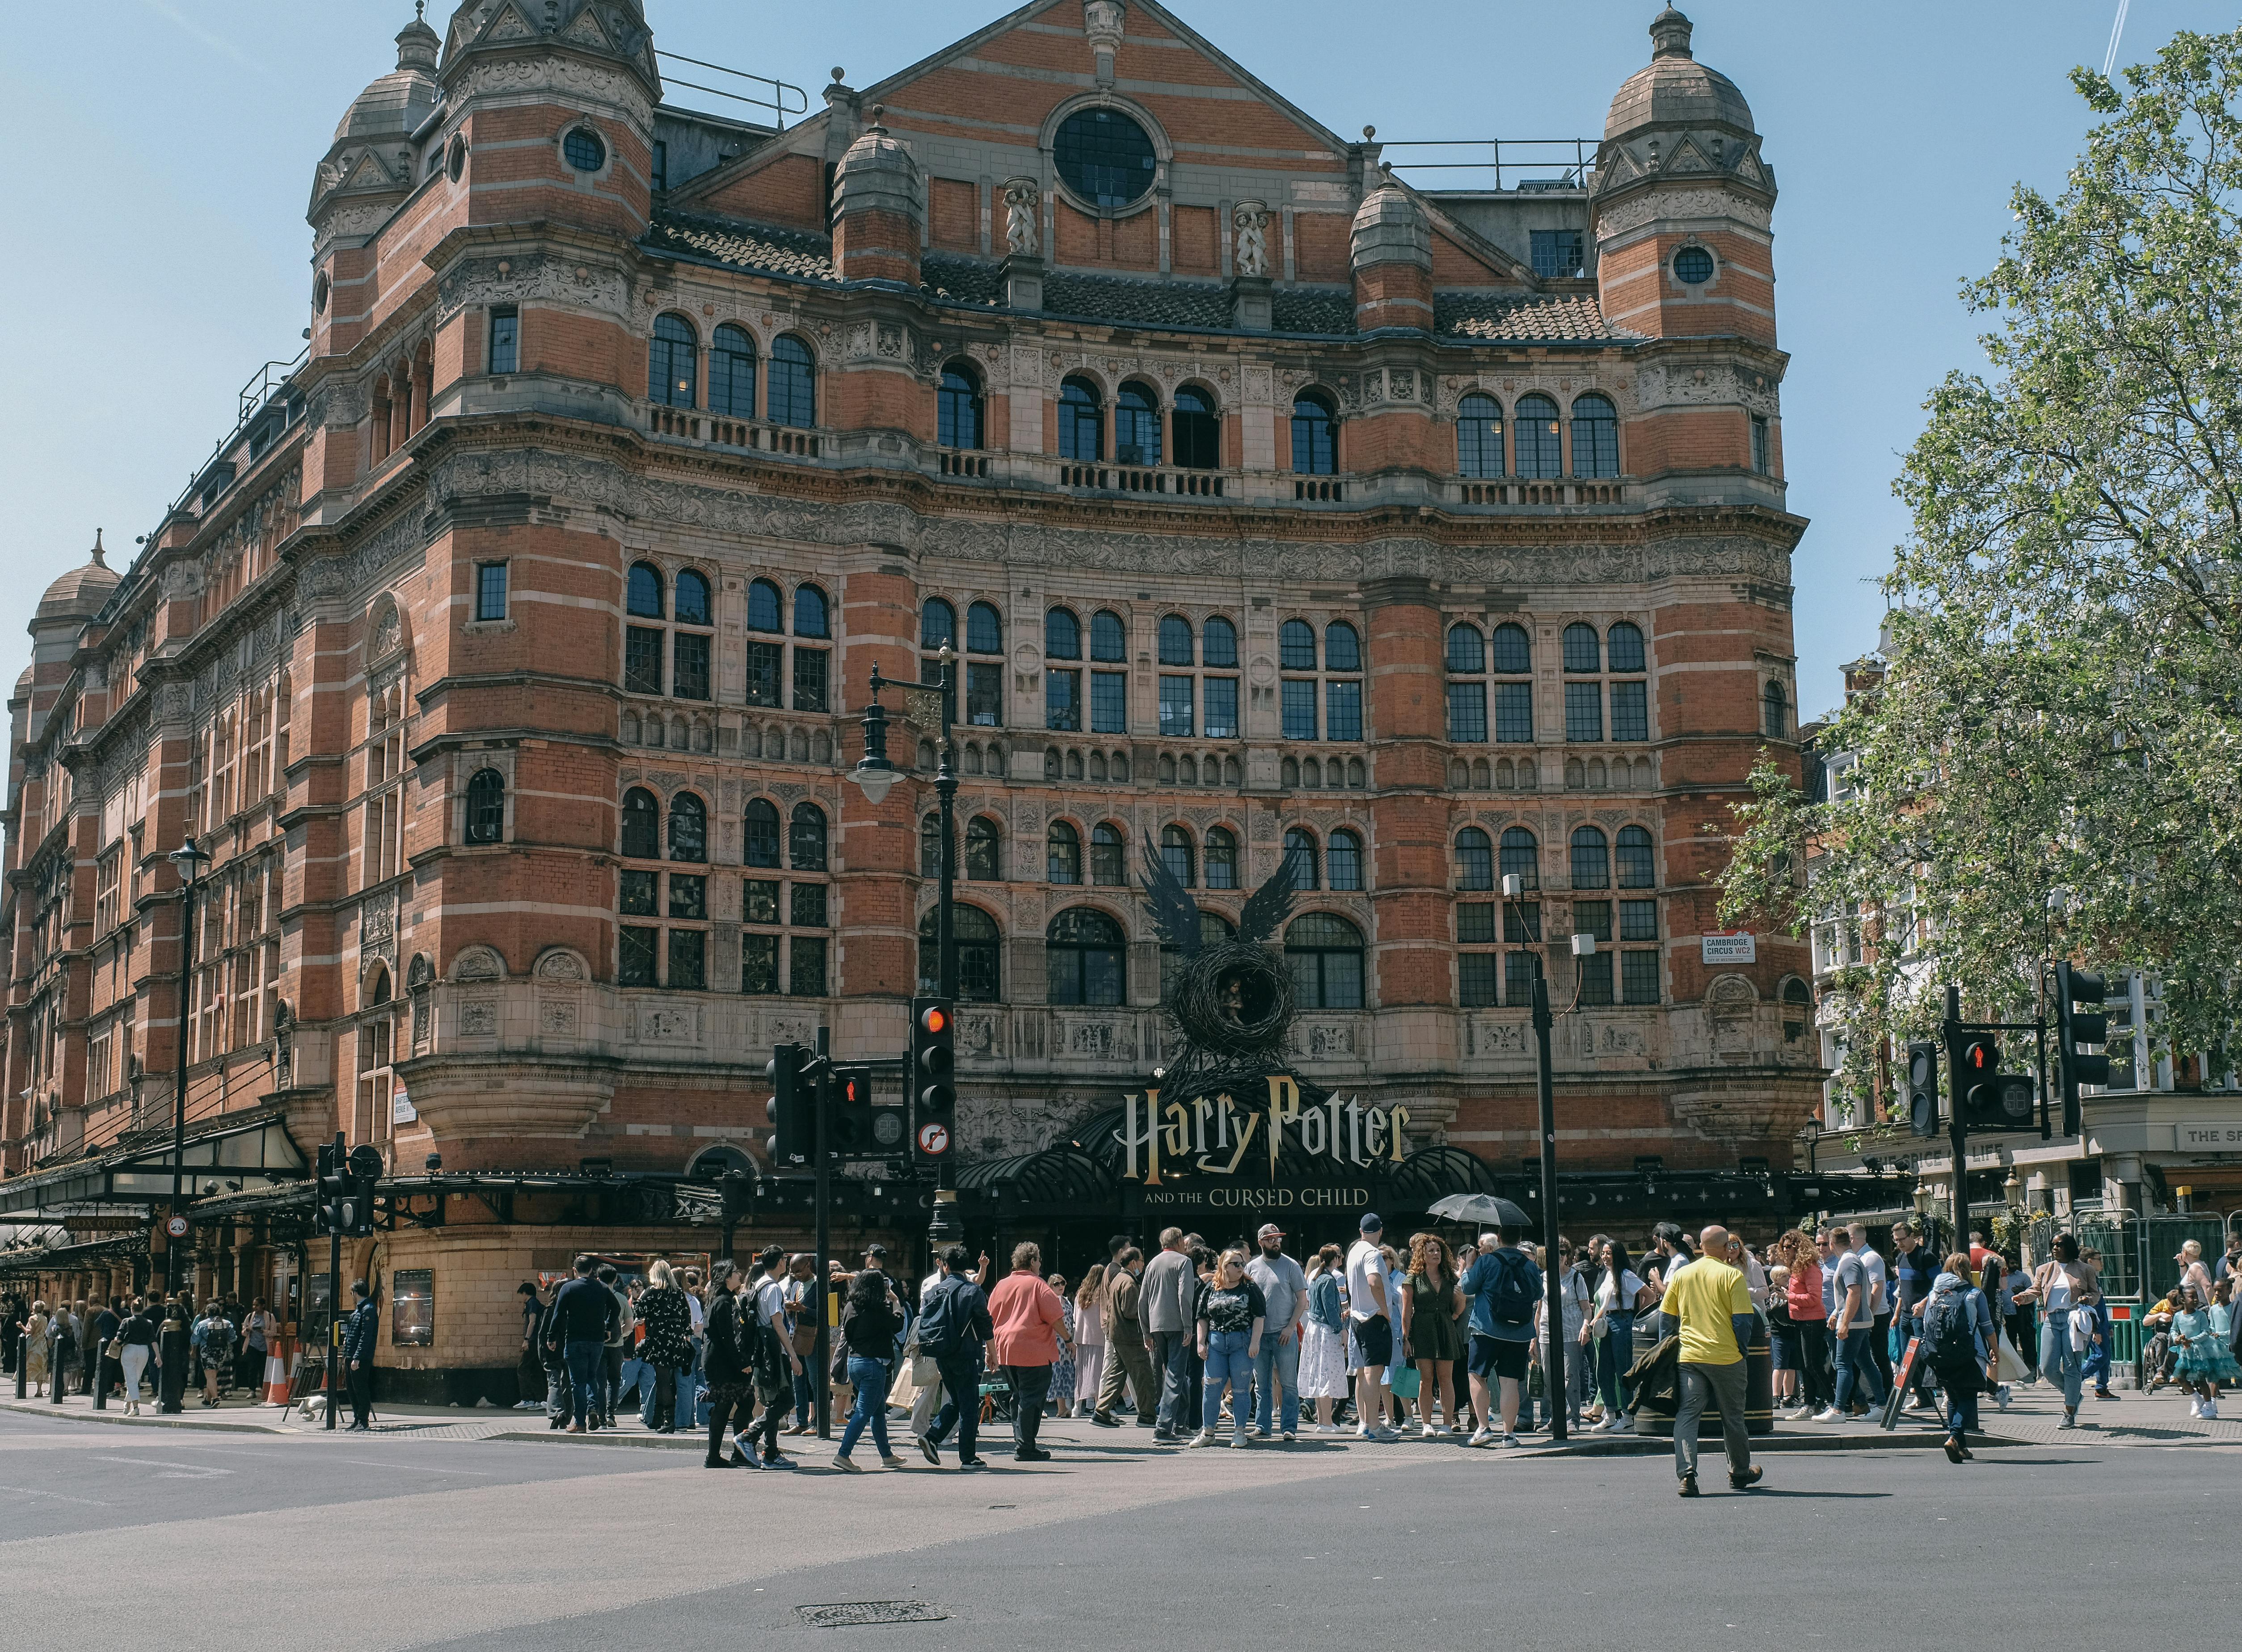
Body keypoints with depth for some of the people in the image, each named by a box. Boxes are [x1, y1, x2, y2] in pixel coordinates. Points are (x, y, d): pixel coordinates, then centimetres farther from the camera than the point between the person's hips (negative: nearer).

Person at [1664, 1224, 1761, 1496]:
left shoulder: (1681, 1275, 5)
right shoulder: (1732, 1276, -7)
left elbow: (1666, 1316, 9)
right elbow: (1743, 1321, -10)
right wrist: (1741, 1350, 4)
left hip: (1689, 1356, 2)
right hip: (1726, 1358, -2)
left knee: (1687, 1415, 0)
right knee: (1732, 1416, 13)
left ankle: (1686, 1473, -16)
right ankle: (1740, 1473, 29)